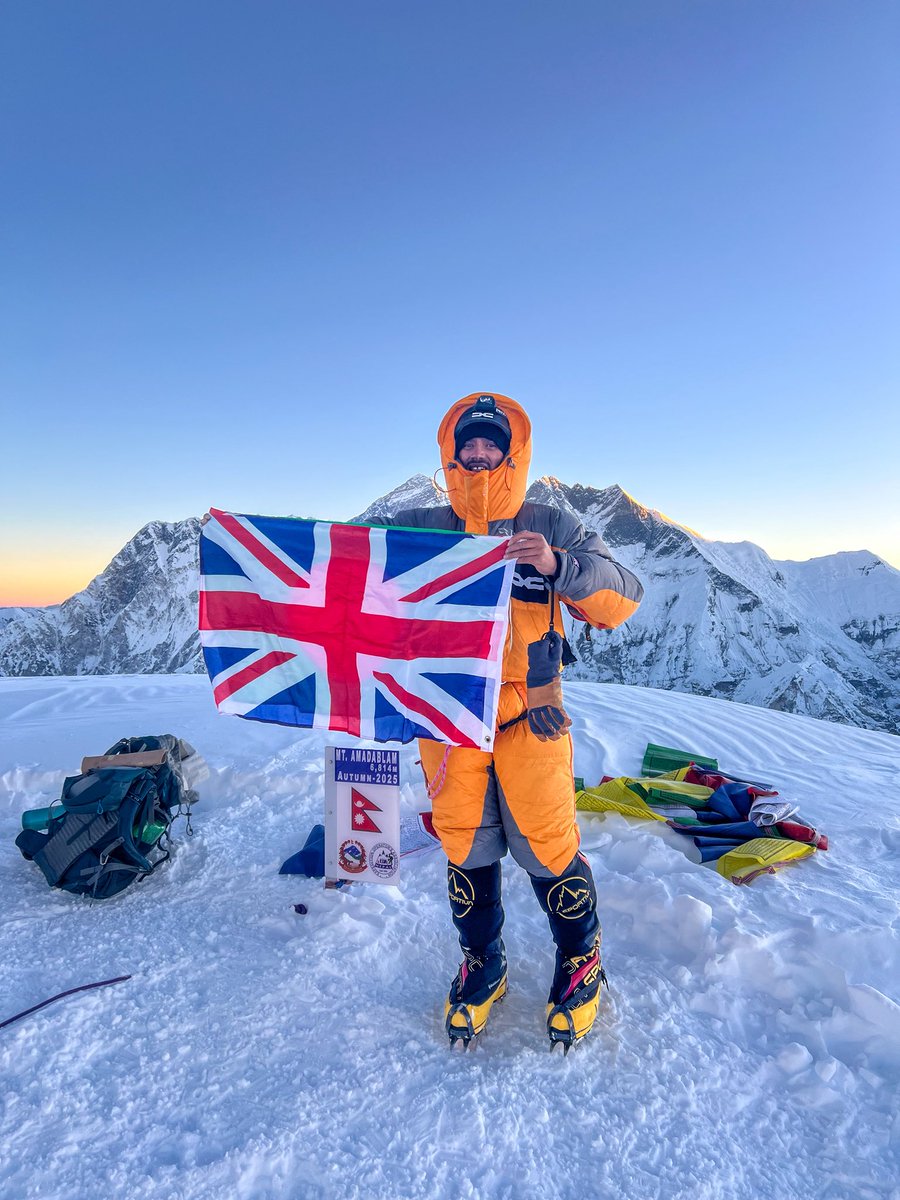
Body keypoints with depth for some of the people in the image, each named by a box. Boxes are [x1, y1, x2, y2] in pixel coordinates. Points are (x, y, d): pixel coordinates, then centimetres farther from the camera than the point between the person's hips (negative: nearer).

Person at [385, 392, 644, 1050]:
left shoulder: (553, 529, -2)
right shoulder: (417, 529, 2)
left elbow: (623, 599, -9)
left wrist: (558, 566, -25)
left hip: (529, 721, -1)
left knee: (547, 845, 7)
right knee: (466, 848, 14)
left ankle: (581, 962, 37)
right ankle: (482, 969, 39)